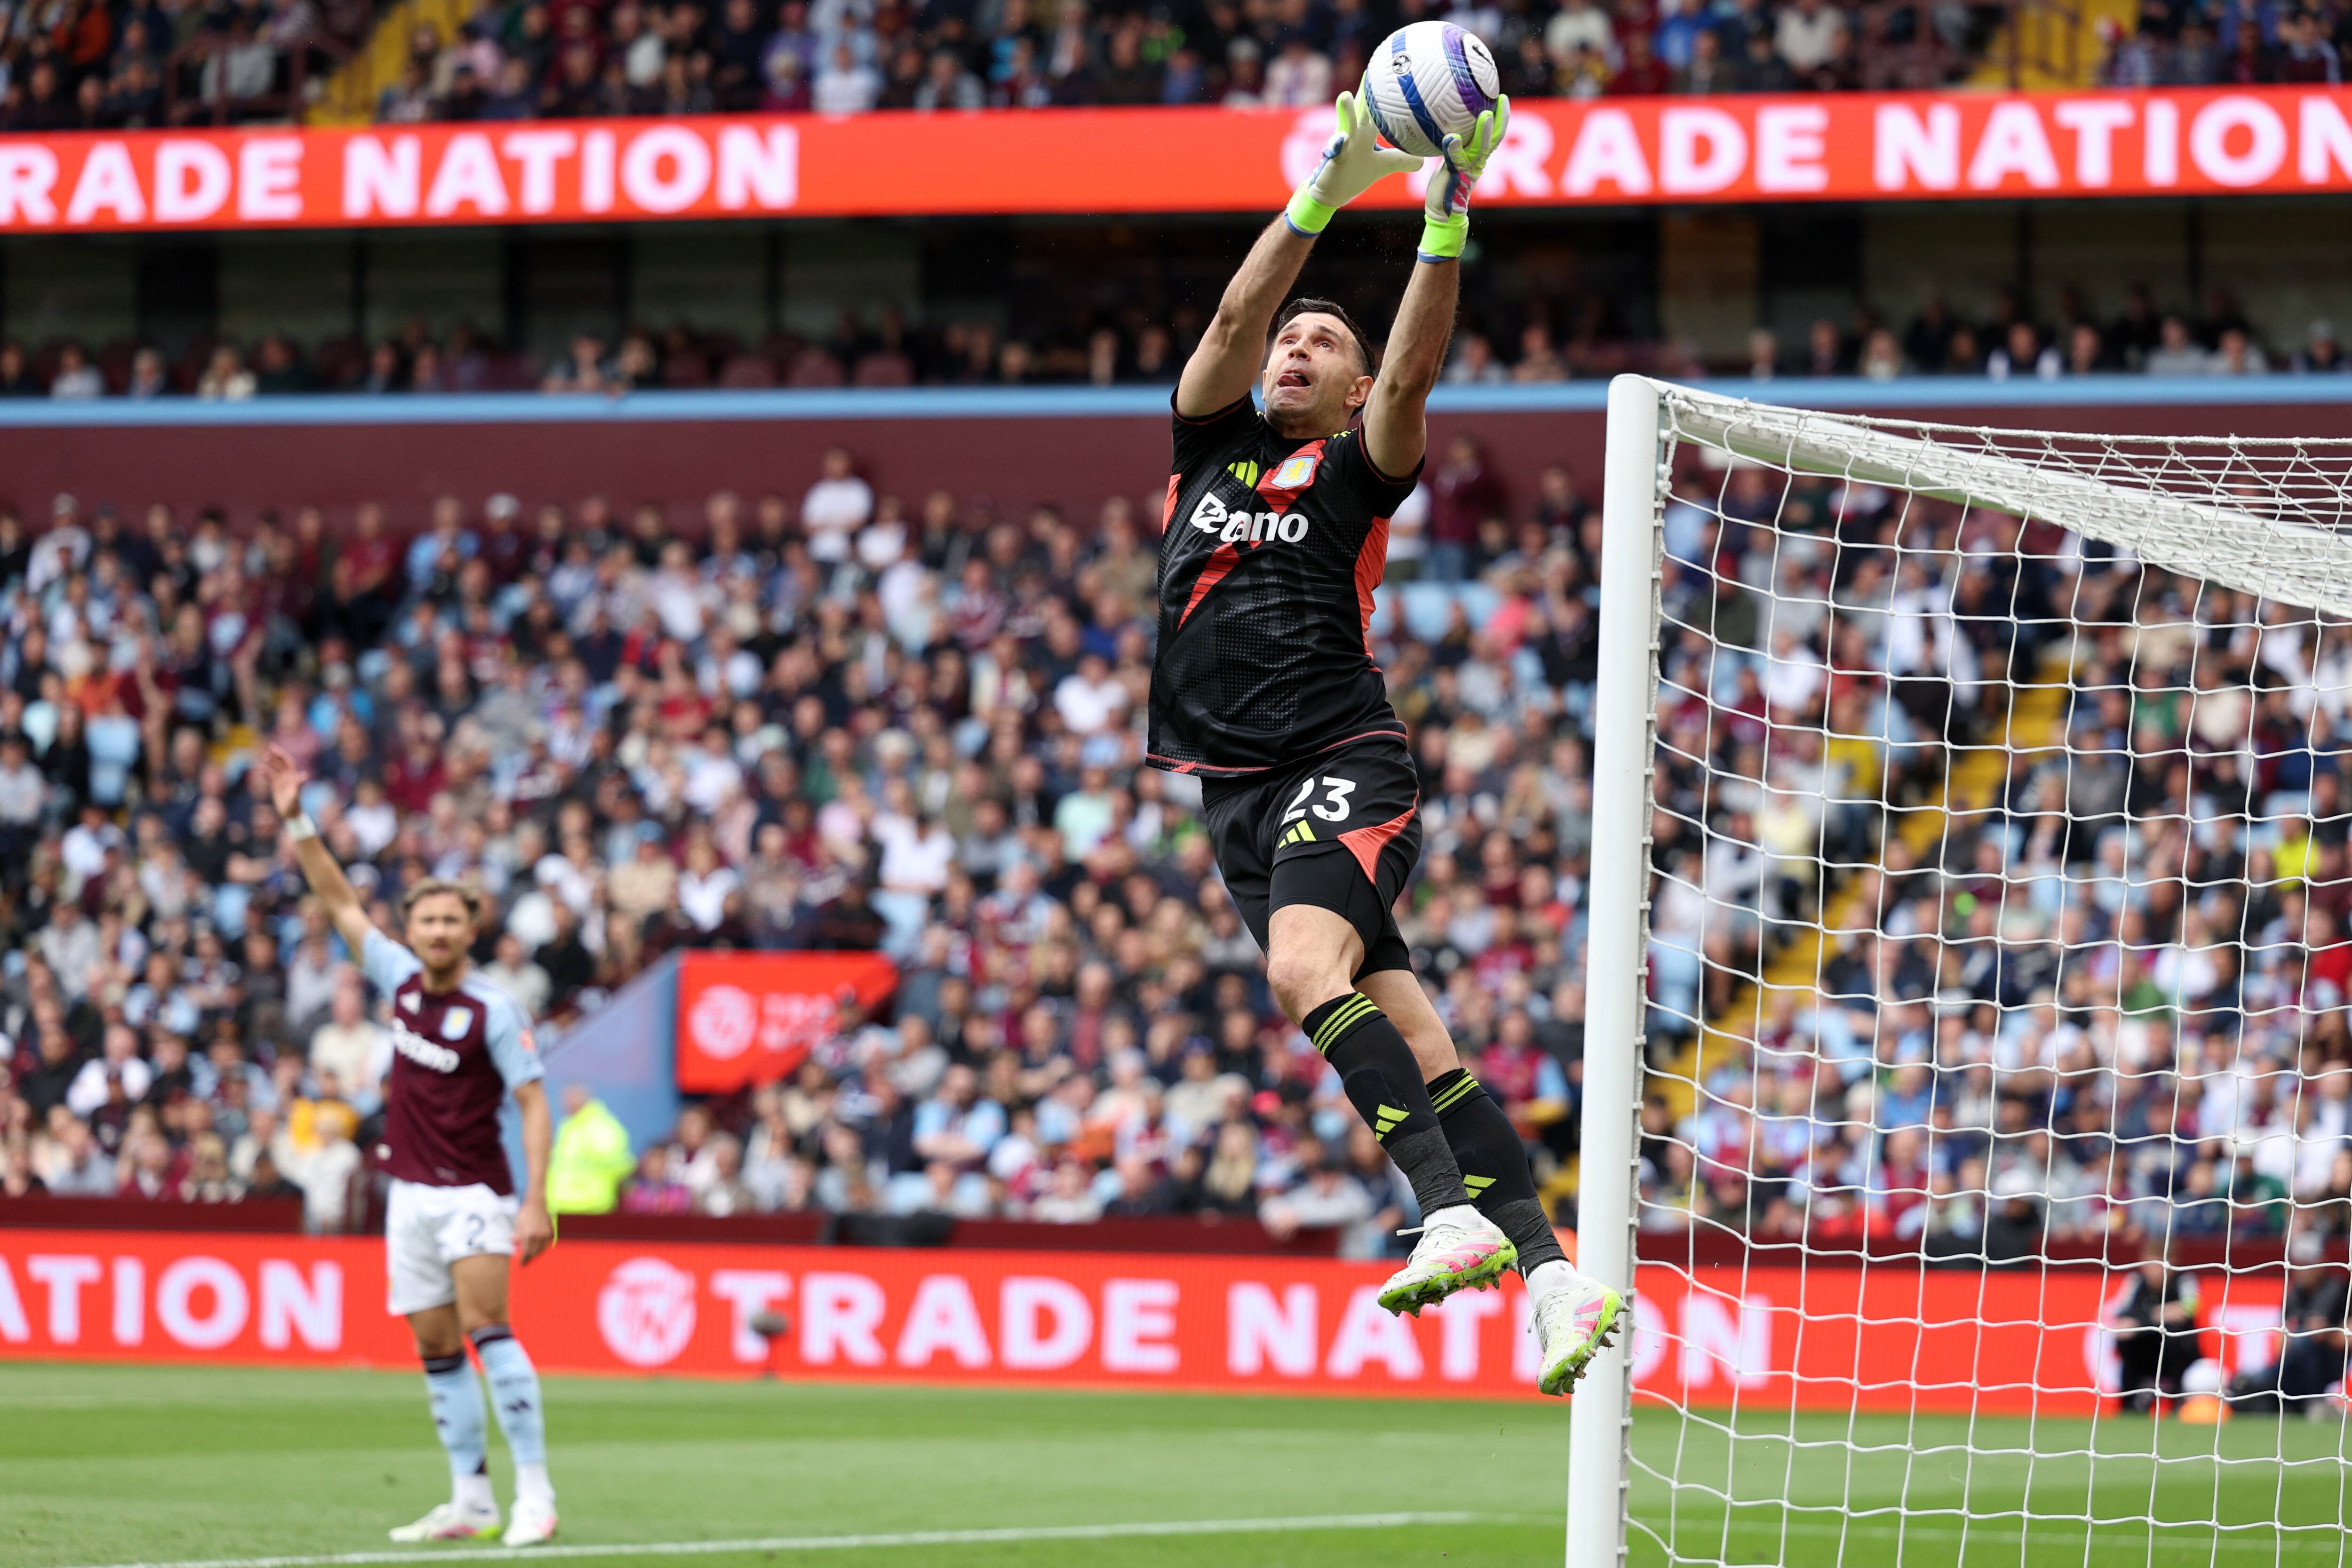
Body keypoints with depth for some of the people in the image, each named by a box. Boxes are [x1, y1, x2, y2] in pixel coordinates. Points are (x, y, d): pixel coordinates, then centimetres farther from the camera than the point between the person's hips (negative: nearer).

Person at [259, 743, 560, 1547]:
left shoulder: (494, 1011, -11)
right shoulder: (400, 980, 5)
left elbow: (534, 1104, -11)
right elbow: (339, 901, 12)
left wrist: (536, 1202, -19)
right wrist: (296, 819, 6)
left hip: (473, 1192, -6)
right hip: (411, 1193, 6)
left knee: (486, 1327, -19)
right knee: (436, 1350, 5)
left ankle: (534, 1493, -20)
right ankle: (471, 1501, 8)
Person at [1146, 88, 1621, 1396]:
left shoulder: (1359, 468, 7)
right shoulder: (1215, 446, 16)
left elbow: (1416, 371, -11)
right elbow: (1239, 314, 1)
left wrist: (1450, 222, -21)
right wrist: (1328, 193, -8)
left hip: (1344, 761, -4)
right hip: (1238, 787, 4)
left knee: (1308, 963, -30)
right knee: (1405, 1039, -3)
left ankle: (1457, 1213, -37)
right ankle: (1551, 1273, -6)